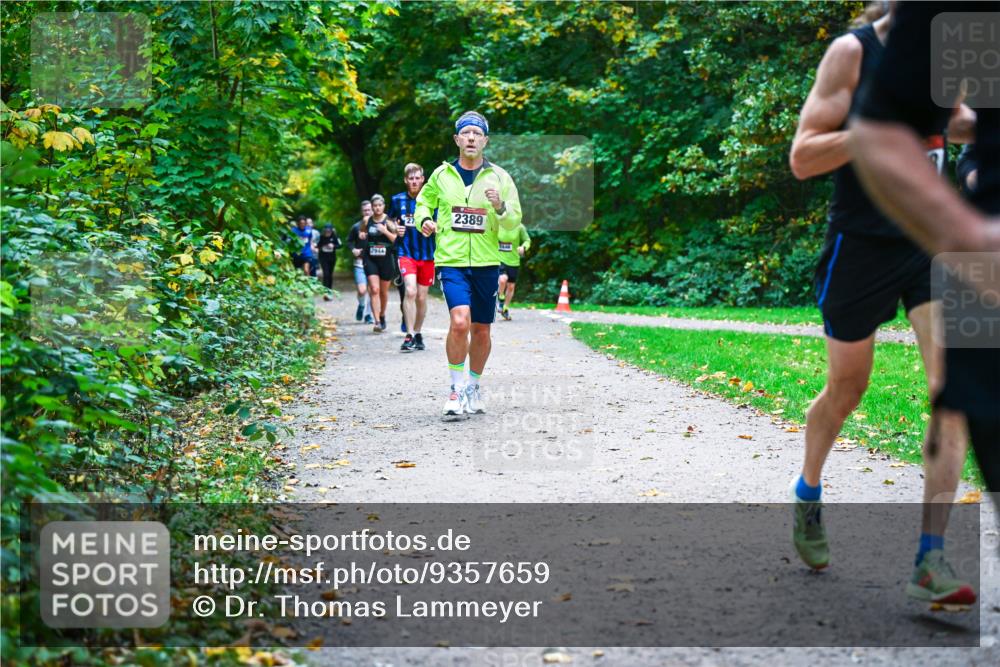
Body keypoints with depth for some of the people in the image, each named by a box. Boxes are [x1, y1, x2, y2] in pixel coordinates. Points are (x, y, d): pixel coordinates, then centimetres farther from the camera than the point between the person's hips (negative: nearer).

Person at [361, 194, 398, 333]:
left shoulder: (389, 221, -3)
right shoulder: (366, 221, 3)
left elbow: (397, 239, -7)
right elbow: (361, 233, 22)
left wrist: (386, 231, -20)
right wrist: (361, 235, -1)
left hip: (386, 259, 0)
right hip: (370, 259, 0)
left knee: (384, 291, 13)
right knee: (374, 290, -13)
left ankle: (382, 316, 36)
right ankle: (377, 321, -17)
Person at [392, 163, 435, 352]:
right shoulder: (398, 200, 3)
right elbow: (391, 220, 21)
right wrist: (396, 229, 0)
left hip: (427, 254, 1)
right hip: (406, 253, -1)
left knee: (422, 297, 8)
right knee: (410, 291, -20)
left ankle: (418, 333, 27)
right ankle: (409, 336, -17)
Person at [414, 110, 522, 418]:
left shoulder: (499, 177, 2)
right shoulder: (441, 175, 4)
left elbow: (514, 222, 1)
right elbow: (424, 201, 22)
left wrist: (500, 207, -20)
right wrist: (424, 220, 1)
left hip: (486, 263, 2)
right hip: (451, 260, -2)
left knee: (481, 330, 9)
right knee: (460, 321, -21)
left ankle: (473, 388, 30)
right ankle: (456, 388, -6)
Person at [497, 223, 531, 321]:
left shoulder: (519, 227, -6)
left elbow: (527, 240, 4)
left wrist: (523, 247, -17)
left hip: (513, 261, 2)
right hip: (500, 260, -2)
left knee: (511, 286, 9)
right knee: (503, 279, -27)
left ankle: (505, 309, 29)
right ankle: (500, 299, 2)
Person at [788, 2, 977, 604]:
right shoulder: (853, 52, -10)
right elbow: (803, 159, -14)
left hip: (934, 238, 4)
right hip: (862, 244, -4)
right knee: (846, 391, 11)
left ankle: (931, 554, -10)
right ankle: (808, 495, 41)